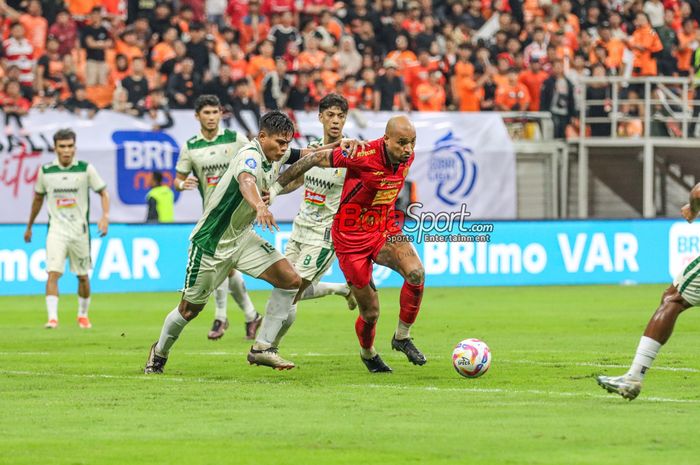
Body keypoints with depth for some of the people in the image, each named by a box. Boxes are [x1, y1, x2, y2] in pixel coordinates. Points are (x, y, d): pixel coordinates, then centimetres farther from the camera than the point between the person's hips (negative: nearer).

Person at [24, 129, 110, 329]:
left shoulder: (86, 169, -4)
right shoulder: (46, 171, 1)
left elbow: (103, 192, 2)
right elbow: (38, 198, 16)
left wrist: (105, 217, -15)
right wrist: (29, 226, 22)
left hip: (80, 230, 0)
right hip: (56, 229, 0)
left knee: (83, 276, 10)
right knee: (53, 273, -16)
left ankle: (83, 315, 30)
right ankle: (52, 317, -20)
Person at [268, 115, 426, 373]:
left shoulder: (407, 157, -6)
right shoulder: (363, 155, -26)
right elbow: (315, 159, -16)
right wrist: (276, 186, -12)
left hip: (385, 230, 5)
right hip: (351, 238, -5)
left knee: (416, 272, -25)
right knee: (370, 312, 1)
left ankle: (402, 337, -4)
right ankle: (368, 353, 36)